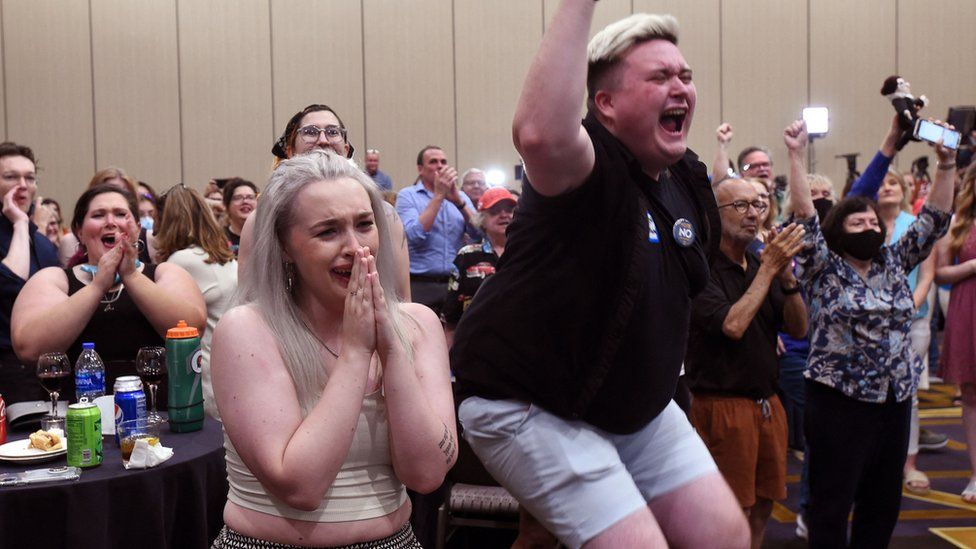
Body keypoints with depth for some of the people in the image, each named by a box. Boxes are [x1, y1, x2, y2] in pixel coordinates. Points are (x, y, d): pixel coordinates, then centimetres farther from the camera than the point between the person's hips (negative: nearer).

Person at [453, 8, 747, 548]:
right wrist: (578, 6, -45)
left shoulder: (689, 178, 3)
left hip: (638, 407, 8)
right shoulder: (588, 165, -22)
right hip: (530, 409, -8)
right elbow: (541, 135, -49)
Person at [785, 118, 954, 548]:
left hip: (895, 399, 6)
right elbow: (805, 217, -15)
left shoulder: (894, 263, 11)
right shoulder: (824, 268, -4)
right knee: (832, 501, 1)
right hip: (839, 400, -6)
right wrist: (796, 155, -21)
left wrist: (945, 164, 0)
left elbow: (934, 220, 9)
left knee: (883, 500, 14)